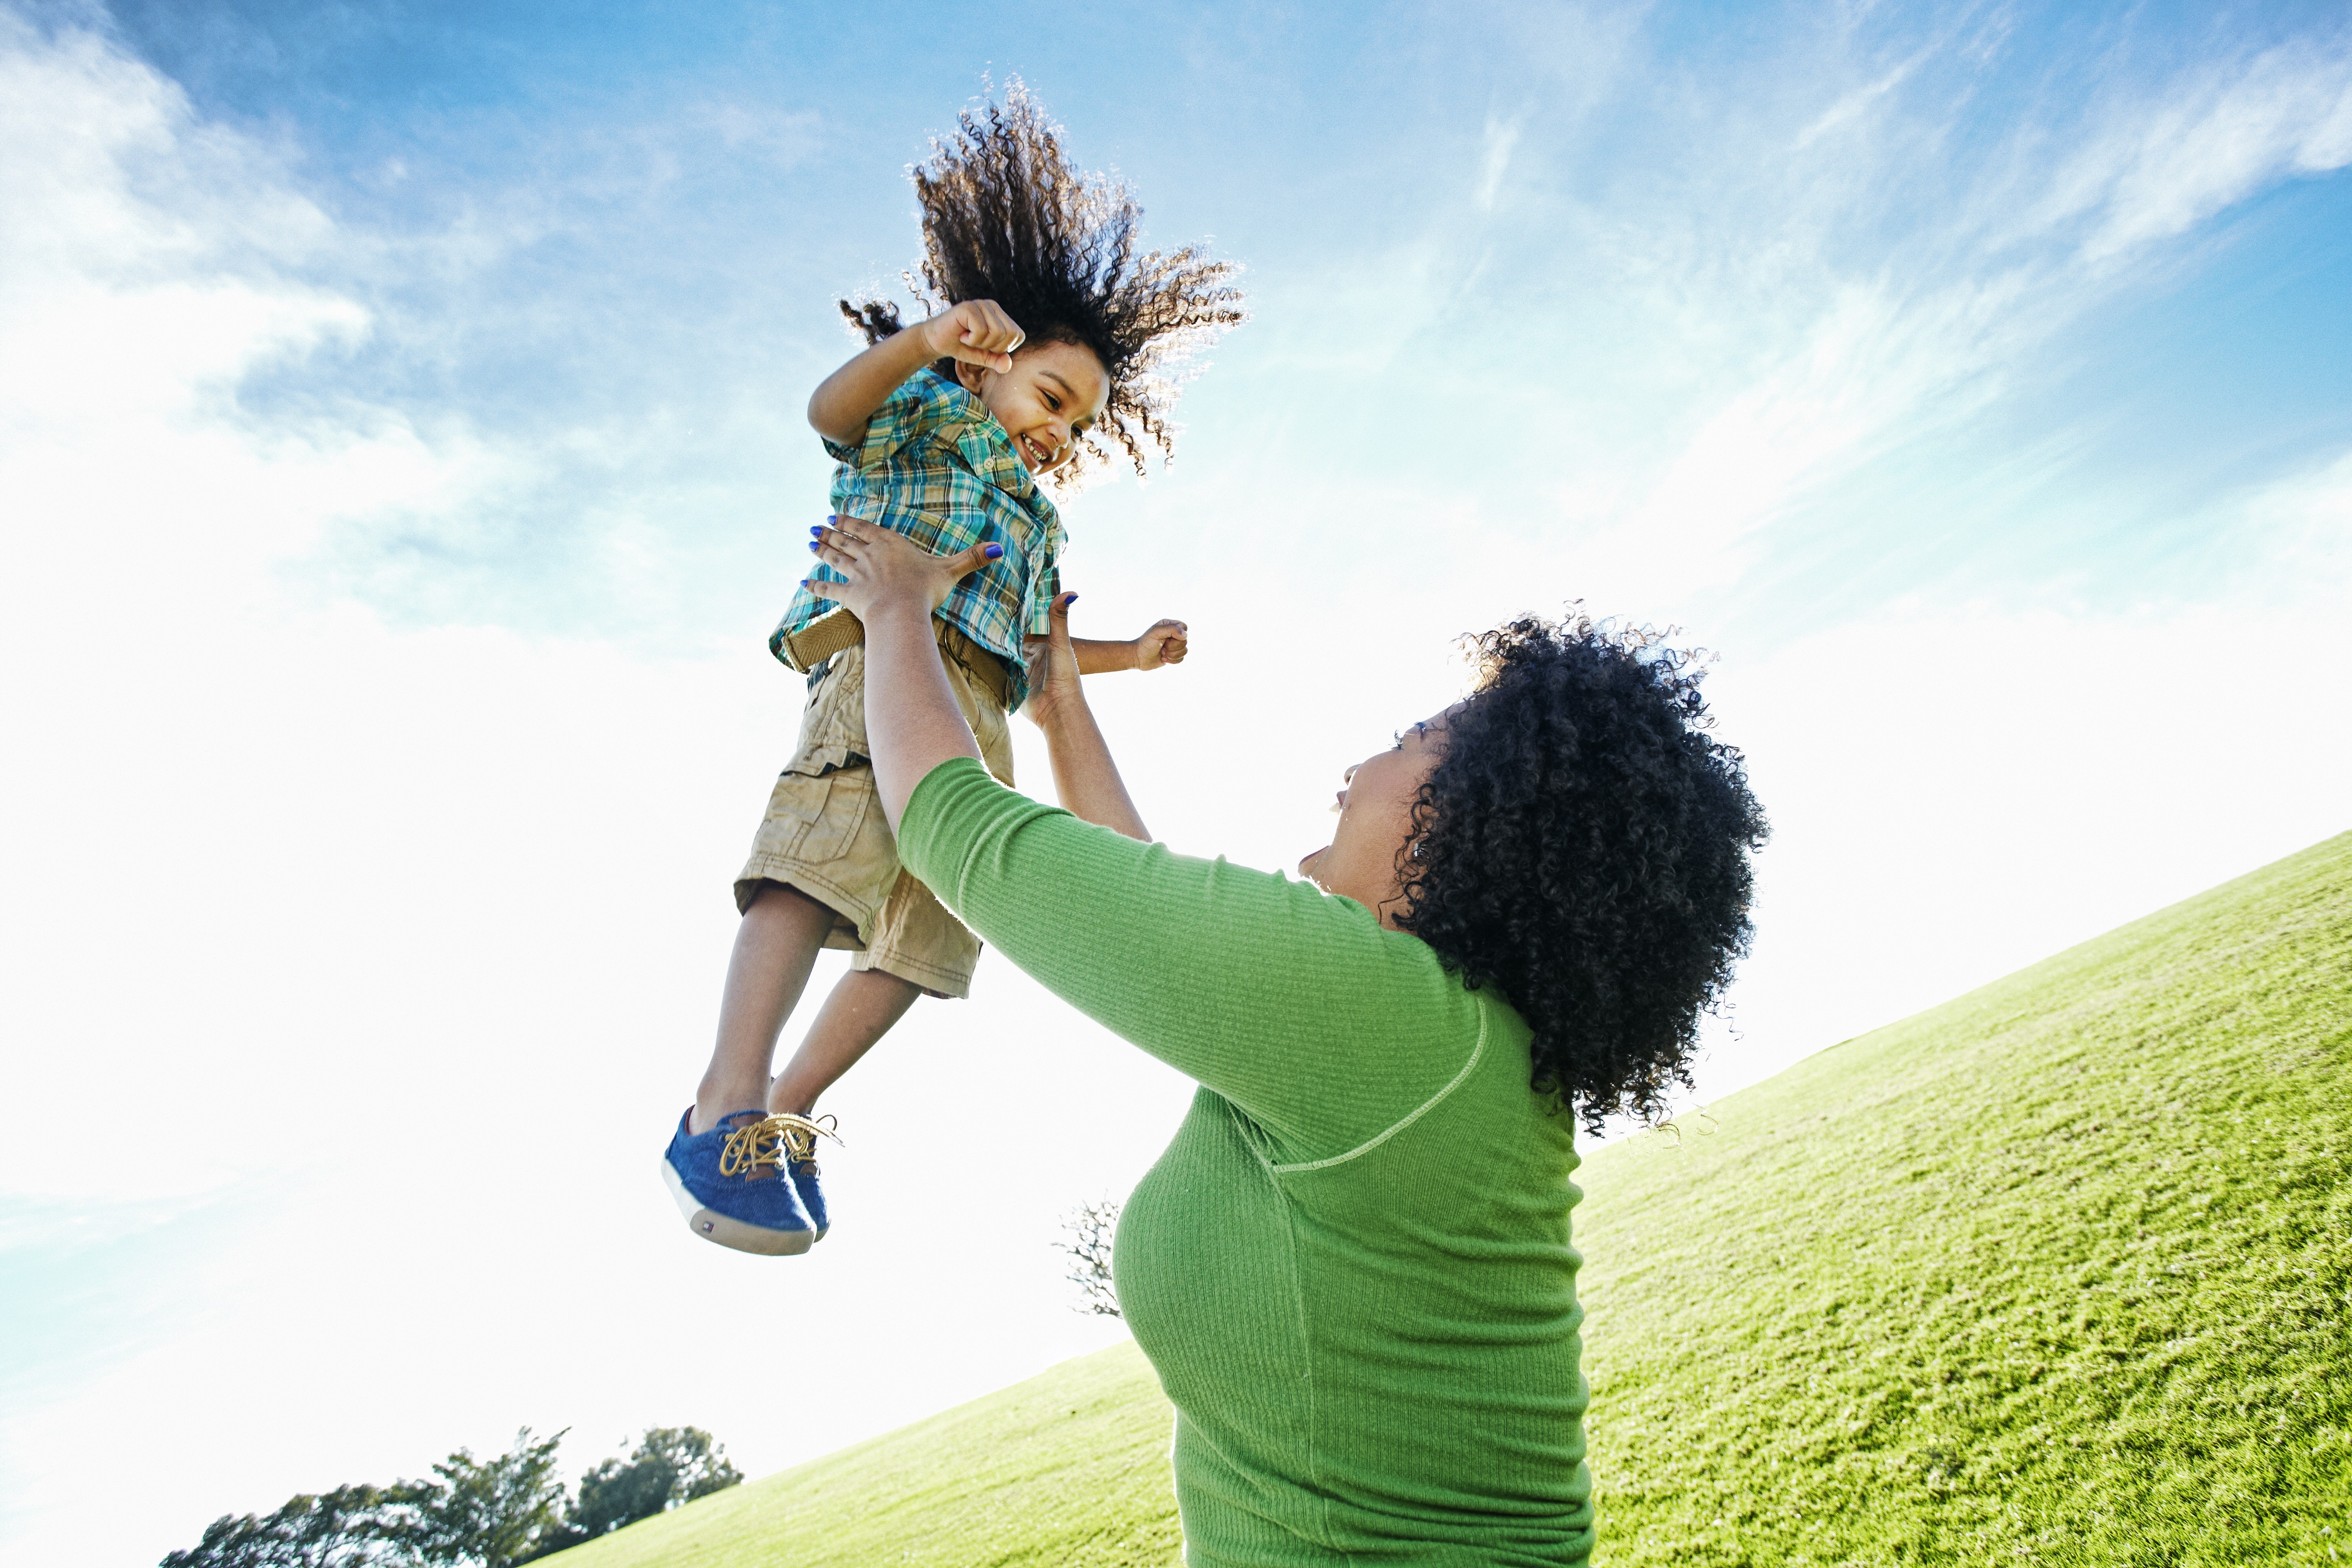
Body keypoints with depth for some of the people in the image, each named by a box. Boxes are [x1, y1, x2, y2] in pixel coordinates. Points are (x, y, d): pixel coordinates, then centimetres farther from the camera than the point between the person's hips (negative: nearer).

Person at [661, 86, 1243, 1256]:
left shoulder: (1036, 519, 39)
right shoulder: (930, 410, 18)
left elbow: (1041, 646, 40)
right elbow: (832, 410, -4)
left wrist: (1133, 654, 31)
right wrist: (926, 340, -21)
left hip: (982, 705, 8)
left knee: (927, 928, -1)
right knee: (833, 850, -30)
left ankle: (787, 1112, 7)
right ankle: (727, 1106, -33)